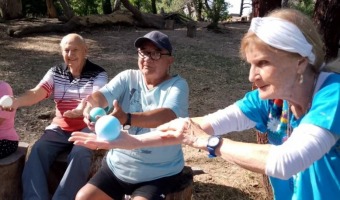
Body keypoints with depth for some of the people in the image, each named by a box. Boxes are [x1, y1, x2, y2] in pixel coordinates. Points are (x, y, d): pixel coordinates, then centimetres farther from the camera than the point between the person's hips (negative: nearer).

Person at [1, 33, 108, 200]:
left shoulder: (98, 74, -4)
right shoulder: (55, 73, 7)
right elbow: (37, 93, -8)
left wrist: (84, 107, -47)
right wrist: (17, 101, -31)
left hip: (87, 128, -3)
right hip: (59, 128, 4)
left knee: (80, 154, -32)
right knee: (38, 150, -22)